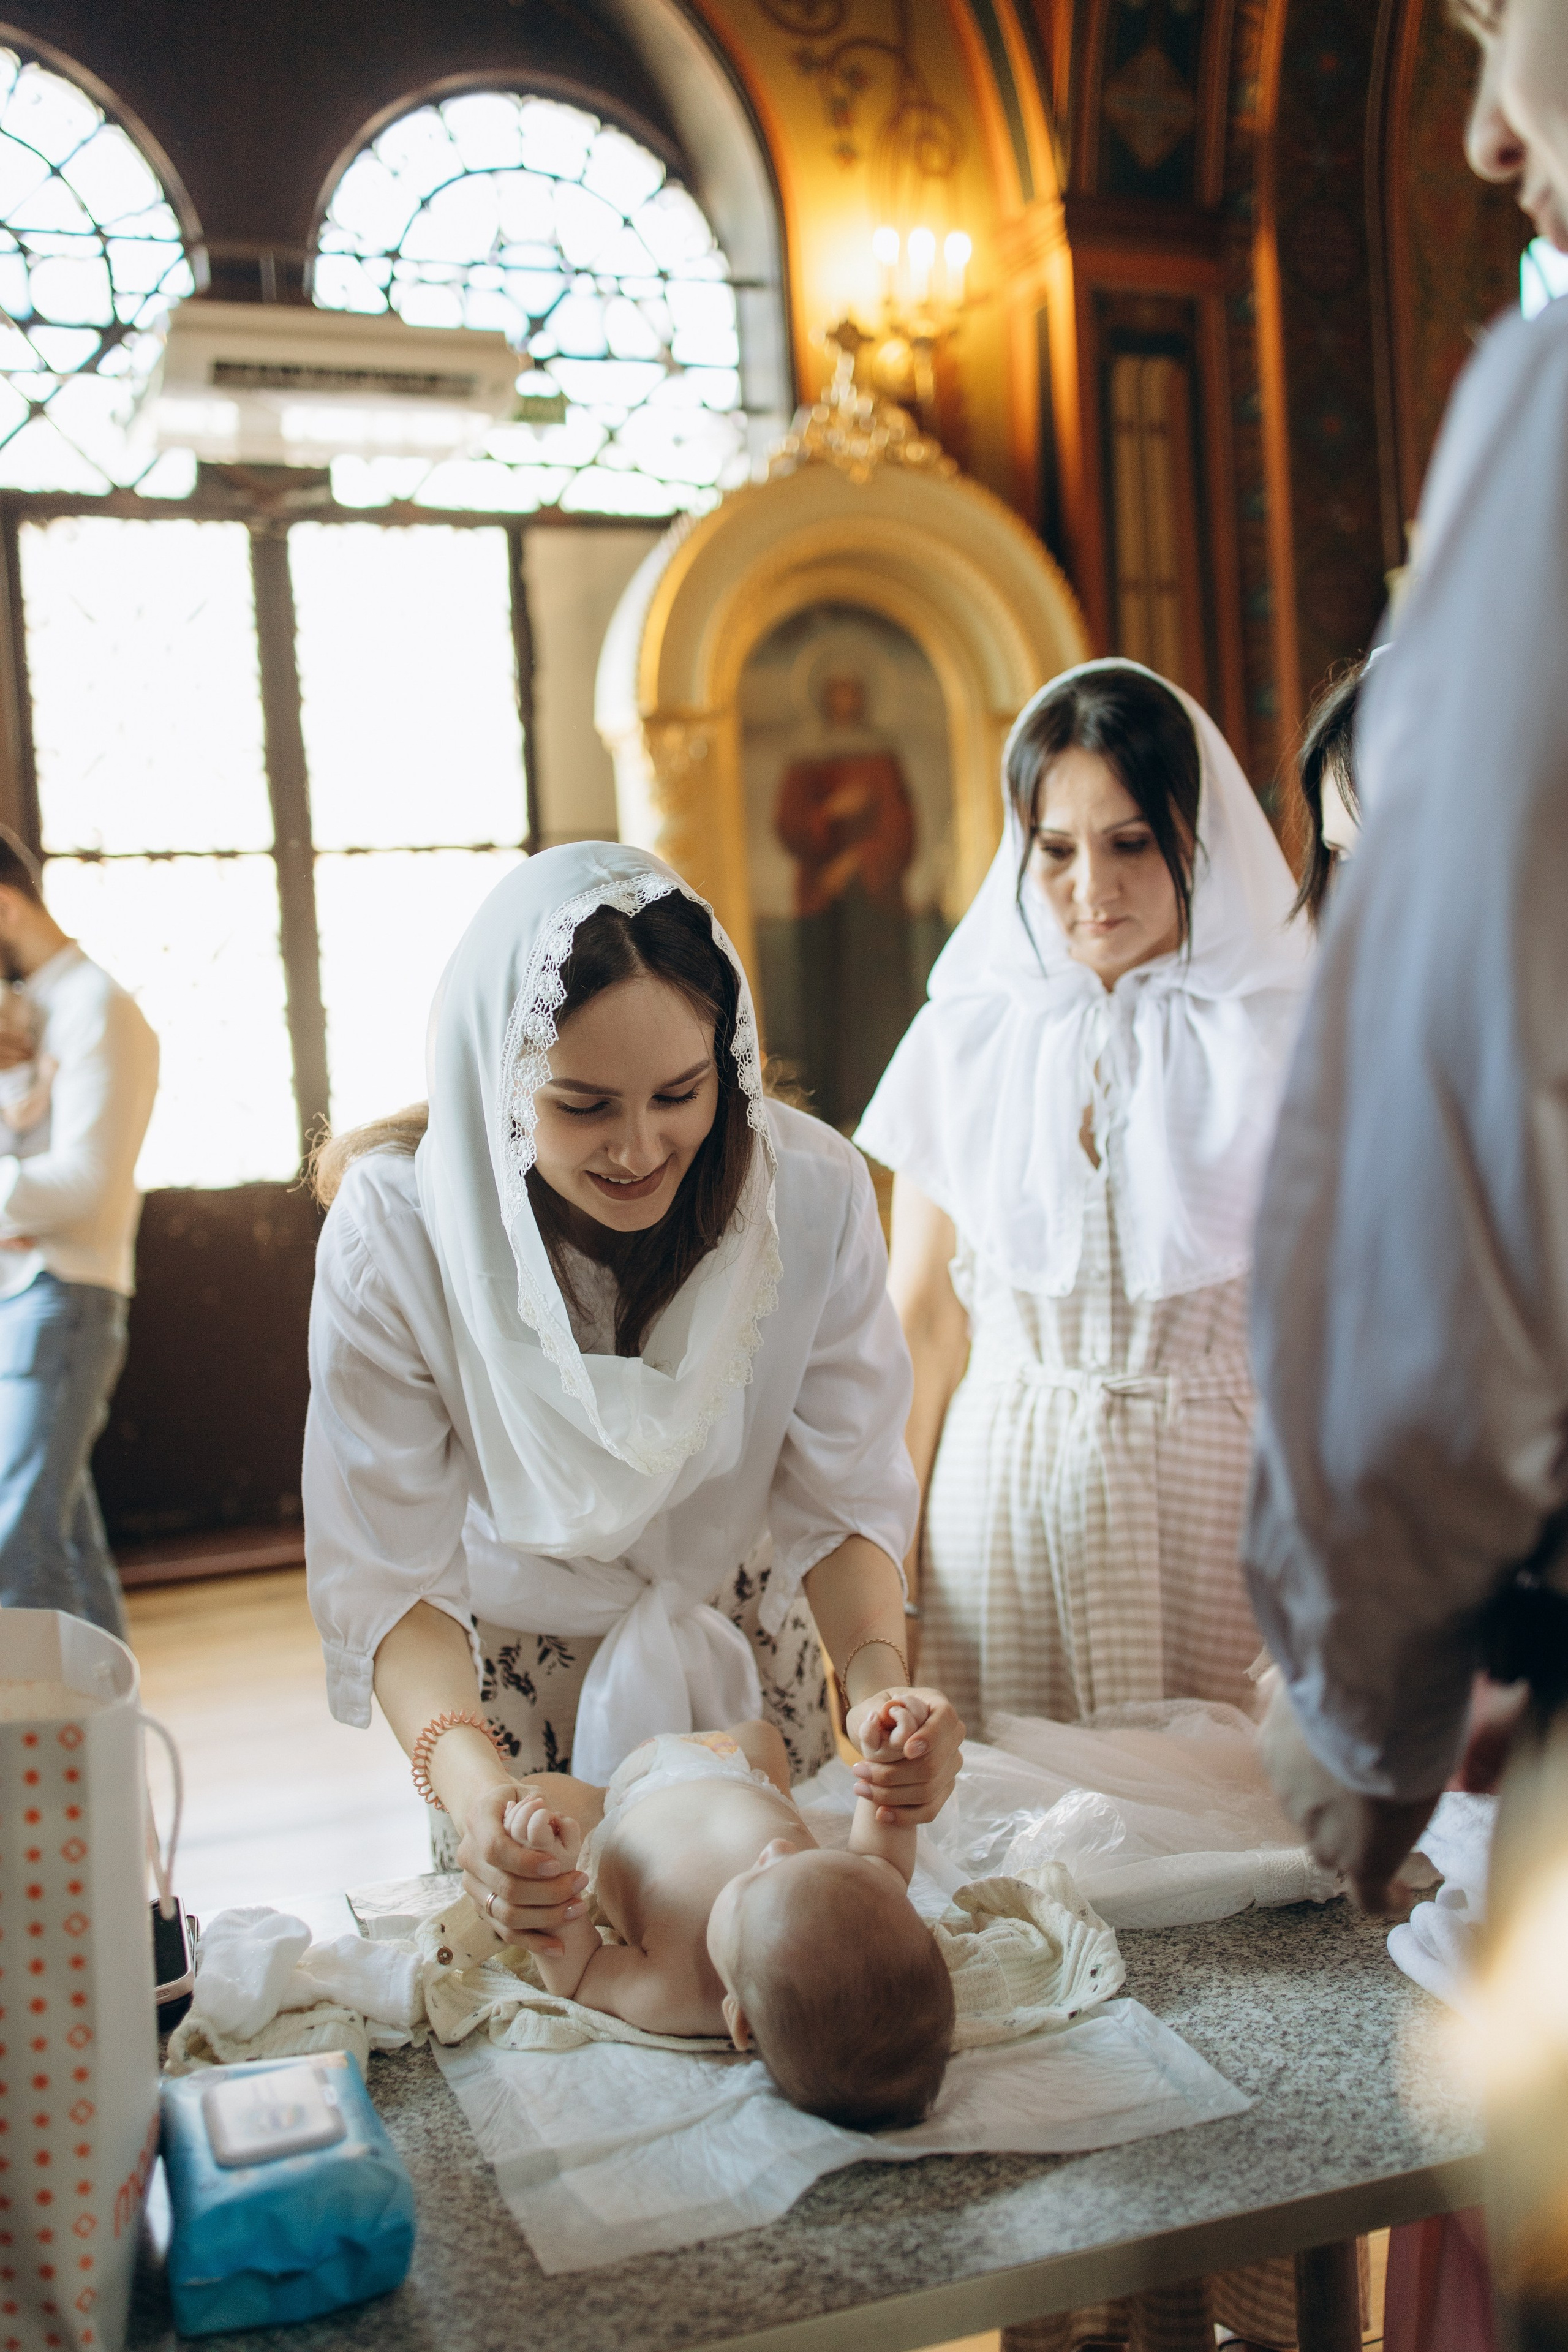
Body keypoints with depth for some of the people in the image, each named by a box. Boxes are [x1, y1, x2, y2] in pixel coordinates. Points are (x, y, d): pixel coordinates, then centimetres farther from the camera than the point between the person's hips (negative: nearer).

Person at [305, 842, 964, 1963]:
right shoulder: (391, 1230, -31)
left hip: (744, 1642, 2)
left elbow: (842, 1500, -17)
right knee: (521, 1944, 18)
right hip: (503, 1670, -1)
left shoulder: (812, 1188, -27)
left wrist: (879, 1679, -36)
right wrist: (469, 1781, -43)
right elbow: (389, 1573, -26)